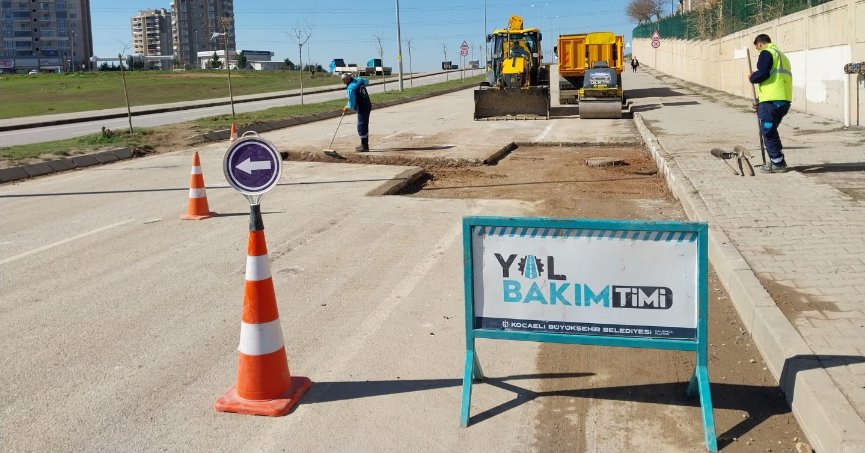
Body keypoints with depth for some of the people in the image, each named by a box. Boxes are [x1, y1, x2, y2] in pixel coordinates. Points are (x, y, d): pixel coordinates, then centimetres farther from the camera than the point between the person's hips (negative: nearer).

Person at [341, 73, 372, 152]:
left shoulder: (350, 88, -21)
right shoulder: (359, 80, 3)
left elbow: (352, 103, -17)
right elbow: (366, 81, 27)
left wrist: (346, 108, 2)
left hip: (362, 109, -9)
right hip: (367, 106, 9)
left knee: (361, 127, -4)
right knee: (365, 126, 17)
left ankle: (364, 146, -1)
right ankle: (364, 145, 26)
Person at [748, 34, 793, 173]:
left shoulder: (766, 53, -2)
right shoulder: (781, 55, 28)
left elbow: (762, 73, -18)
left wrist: (752, 78, 4)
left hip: (771, 100, -9)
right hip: (784, 100, 9)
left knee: (768, 131, -3)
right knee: (771, 130, 20)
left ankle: (778, 164, -1)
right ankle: (778, 160, 24)